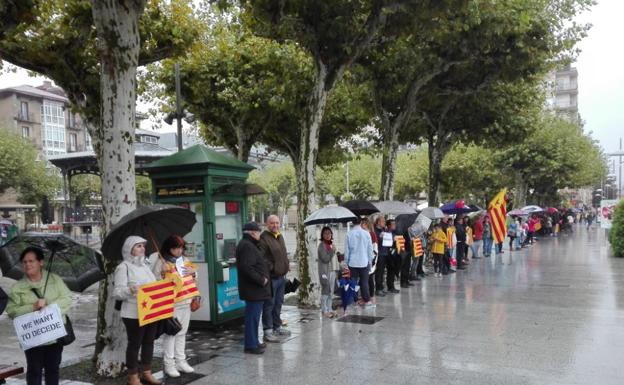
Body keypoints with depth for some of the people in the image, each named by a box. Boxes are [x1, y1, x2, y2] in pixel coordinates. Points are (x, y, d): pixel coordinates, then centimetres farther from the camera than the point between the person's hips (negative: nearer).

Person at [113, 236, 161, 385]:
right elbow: (117, 292, -15)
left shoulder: (145, 266, 16)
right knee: (134, 344, 2)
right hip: (134, 314, -7)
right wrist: (131, 290, -33)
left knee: (149, 342, 13)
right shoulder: (124, 267, -8)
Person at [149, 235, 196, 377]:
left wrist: (193, 273, -2)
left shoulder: (184, 260, 11)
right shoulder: (160, 261, -7)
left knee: (182, 333, 12)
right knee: (170, 333, -1)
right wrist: (163, 274, -26)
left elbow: (193, 280, 19)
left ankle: (181, 361, 21)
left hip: (185, 301, 6)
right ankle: (169, 364, 7)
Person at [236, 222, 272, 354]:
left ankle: (254, 342, 26)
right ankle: (250, 345, 2)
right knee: (252, 316, -4)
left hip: (256, 289, 11)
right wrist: (261, 280, -20)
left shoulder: (250, 245, 18)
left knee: (253, 316, 16)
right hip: (253, 289, -11)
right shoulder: (247, 246, -17)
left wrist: (263, 278, 13)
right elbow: (247, 268, -26)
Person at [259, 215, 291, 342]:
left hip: (281, 276, 9)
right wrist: (271, 268, -21)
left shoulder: (280, 236, 15)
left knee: (278, 303, 18)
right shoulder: (264, 238, -14)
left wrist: (287, 264, 13)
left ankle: (277, 326, 30)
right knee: (269, 304, -3)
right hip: (271, 277, -9)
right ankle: (268, 331, 4)